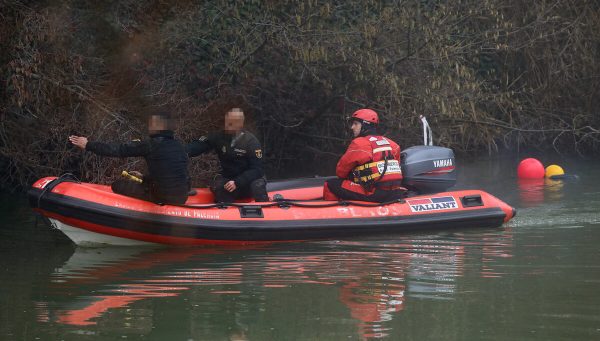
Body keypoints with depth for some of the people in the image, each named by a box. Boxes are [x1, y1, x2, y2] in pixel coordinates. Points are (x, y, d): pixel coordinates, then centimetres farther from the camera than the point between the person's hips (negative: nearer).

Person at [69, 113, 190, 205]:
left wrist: (88, 145, -1)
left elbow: (118, 149, -8)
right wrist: (145, 177, 32)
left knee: (117, 186, 5)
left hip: (161, 197, -7)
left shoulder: (150, 145, -11)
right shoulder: (179, 146, 9)